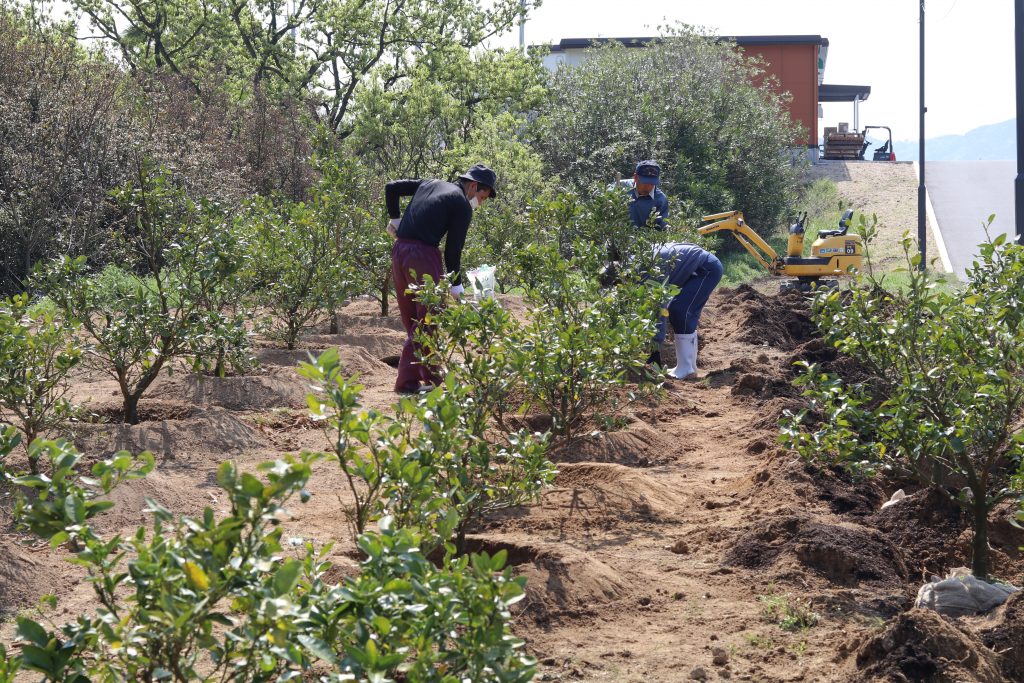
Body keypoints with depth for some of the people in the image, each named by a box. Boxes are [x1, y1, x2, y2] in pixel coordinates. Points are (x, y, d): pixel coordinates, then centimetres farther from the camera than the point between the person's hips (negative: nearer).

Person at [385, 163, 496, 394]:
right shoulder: (462, 206, -2)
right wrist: (457, 285, 4)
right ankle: (433, 379, 0)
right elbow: (453, 250, -3)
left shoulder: (429, 184, 19)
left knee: (412, 321, 13)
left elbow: (391, 187, 20)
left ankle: (408, 380, 11)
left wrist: (395, 218, 22)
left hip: (399, 252, 8)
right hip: (424, 254, -8)